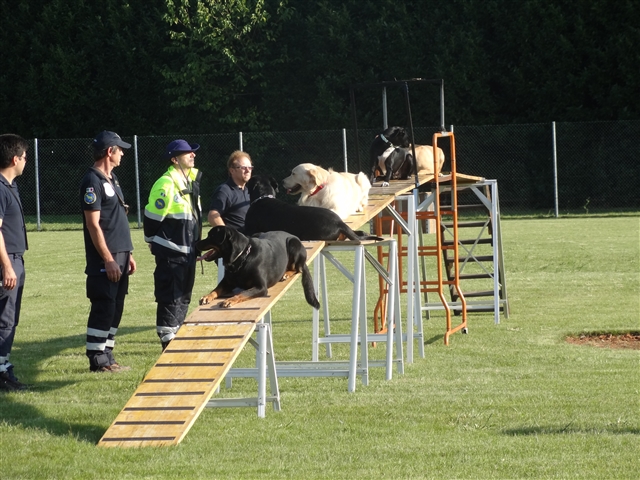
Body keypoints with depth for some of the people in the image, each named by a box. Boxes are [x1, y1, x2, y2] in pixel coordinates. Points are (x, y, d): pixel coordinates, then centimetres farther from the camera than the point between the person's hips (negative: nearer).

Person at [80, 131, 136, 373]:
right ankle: (97, 361, -3)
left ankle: (107, 357, 17)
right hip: (105, 259, -10)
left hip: (119, 255, 10)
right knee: (104, 308, -7)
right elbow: (93, 225, -17)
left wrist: (127, 253, 18)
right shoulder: (92, 181, -13)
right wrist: (108, 259, -19)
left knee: (116, 308, 11)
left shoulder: (111, 179, 16)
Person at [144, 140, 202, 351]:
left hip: (188, 251, 9)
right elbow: (152, 217, -15)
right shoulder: (165, 185, -19)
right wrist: (154, 243, -3)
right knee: (170, 298, -6)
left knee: (183, 296, 15)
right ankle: (168, 343, -3)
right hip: (170, 252, -9)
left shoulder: (192, 180, 10)